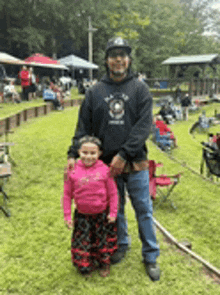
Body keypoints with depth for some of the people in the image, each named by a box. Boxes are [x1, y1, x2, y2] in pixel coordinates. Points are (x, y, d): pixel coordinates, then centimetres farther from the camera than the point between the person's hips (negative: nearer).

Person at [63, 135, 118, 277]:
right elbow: (67, 194, -3)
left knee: (103, 242, 17)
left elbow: (113, 193, -4)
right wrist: (67, 216, -3)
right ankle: (86, 265, 39)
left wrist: (113, 212, -3)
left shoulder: (104, 170, -12)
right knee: (82, 244, 11)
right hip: (82, 215, 0)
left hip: (102, 214, 0)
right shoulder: (73, 171, -11)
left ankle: (104, 264, 44)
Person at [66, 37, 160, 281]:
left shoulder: (140, 89, -1)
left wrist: (124, 154, -18)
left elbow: (144, 126, -10)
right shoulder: (94, 92, 4)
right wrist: (74, 154, -7)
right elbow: (84, 126, 4)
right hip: (107, 164, 2)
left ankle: (150, 256, 24)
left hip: (136, 164, -1)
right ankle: (121, 245, 38)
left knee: (144, 210, 7)